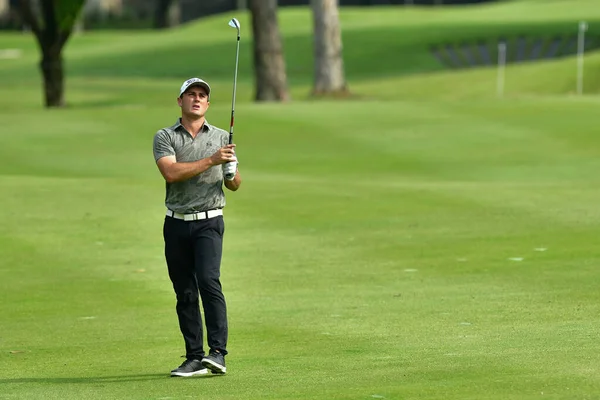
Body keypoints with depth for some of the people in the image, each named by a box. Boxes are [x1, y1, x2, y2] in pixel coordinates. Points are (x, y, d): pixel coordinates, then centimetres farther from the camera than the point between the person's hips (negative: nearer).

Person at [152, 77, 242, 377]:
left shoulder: (221, 137, 9)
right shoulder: (165, 137, 4)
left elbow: (234, 185, 11)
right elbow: (171, 172, -14)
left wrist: (231, 174, -13)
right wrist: (211, 160, -18)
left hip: (209, 222, -1)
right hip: (176, 225, 1)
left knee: (208, 281, -19)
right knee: (185, 293, 3)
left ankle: (218, 353, -21)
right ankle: (195, 357, 9)